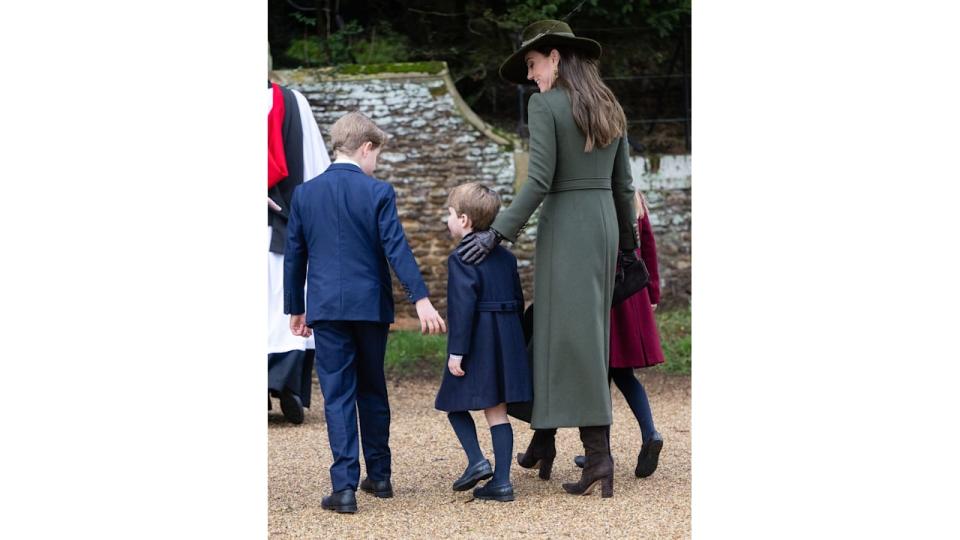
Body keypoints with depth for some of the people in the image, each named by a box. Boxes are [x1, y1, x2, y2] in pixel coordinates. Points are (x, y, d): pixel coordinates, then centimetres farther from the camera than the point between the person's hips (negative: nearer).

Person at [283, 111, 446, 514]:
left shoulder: (304, 194, 4)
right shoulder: (378, 192, -5)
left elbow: (294, 257, 8)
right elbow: (397, 249, -11)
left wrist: (295, 309, 17)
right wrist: (421, 300, -11)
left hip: (326, 309, 1)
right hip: (371, 306, 0)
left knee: (337, 395, 0)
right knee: (373, 390, 15)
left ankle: (345, 486, -9)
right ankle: (379, 476, 24)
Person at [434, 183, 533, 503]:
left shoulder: (461, 259, -11)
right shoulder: (506, 256, 12)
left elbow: (463, 305, -18)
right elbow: (518, 301, 15)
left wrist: (456, 351, -17)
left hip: (476, 344, -7)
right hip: (508, 341, 7)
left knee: (455, 404, 9)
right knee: (497, 412, 7)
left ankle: (477, 461, -7)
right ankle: (502, 481, 4)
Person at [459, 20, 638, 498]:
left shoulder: (545, 105, -11)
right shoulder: (609, 107, 10)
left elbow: (539, 181, -18)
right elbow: (623, 184, 13)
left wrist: (498, 233, -16)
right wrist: (628, 242, 21)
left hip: (564, 227, -7)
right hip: (604, 224, 7)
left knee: (574, 341, -7)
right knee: (551, 332, 15)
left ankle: (599, 456, -14)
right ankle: (542, 444, 20)